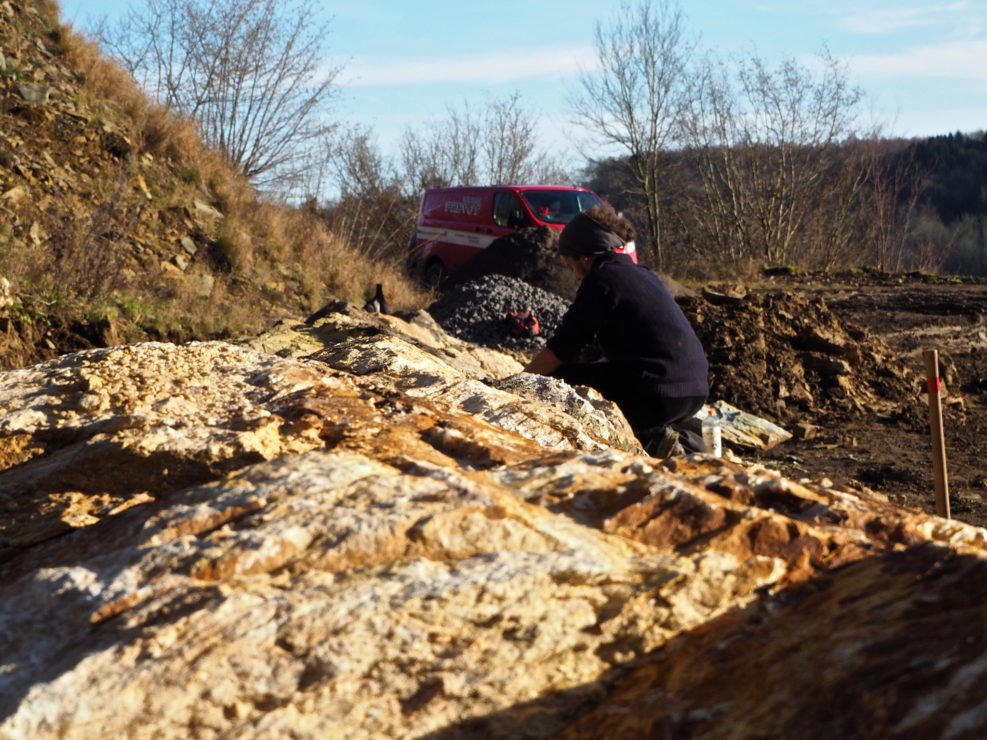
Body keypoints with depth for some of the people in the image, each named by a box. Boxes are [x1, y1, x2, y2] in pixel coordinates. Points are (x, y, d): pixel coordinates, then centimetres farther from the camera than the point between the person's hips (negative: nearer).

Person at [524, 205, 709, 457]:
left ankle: (647, 438, -2)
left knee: (555, 380, 4)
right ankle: (652, 435, 12)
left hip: (659, 395, -9)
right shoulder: (642, 274, 19)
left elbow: (558, 351, -8)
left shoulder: (601, 280, -8)